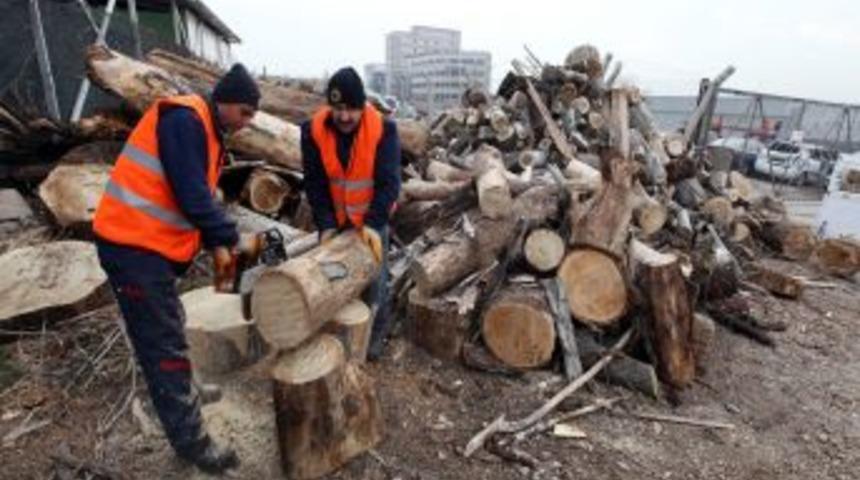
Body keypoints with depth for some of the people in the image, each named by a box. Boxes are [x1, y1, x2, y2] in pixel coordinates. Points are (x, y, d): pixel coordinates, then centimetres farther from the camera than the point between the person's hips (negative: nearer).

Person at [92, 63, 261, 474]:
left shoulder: (207, 132, 15)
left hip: (151, 245, 10)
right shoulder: (184, 119, -17)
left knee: (168, 331, 24)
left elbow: (200, 195, 15)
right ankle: (192, 442, 8)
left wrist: (216, 245, 6)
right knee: (164, 344, -3)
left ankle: (183, 392, 45)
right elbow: (191, 195, -24)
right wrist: (228, 239, -12)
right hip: (134, 245, -10)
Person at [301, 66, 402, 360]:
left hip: (371, 219, -2)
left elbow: (388, 182, -21)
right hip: (334, 220, 2)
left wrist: (373, 223, -30)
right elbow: (314, 183, -12)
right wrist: (325, 225, -20)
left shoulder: (383, 129, -19)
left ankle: (376, 332, 27)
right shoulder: (313, 130, -13)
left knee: (374, 277, 6)